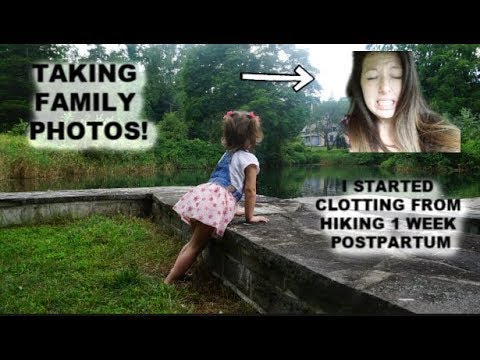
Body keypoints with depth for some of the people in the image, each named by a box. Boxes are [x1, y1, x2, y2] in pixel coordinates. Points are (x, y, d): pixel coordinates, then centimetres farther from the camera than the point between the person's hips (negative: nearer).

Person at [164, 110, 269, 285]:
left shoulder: (227, 154, 27)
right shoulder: (249, 159, 3)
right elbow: (250, 190, -3)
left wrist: (233, 208, 38)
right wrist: (250, 216, 6)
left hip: (202, 193, 8)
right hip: (215, 202, -8)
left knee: (194, 242, 21)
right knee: (195, 247, -1)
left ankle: (173, 275, 24)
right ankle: (168, 283, 1)